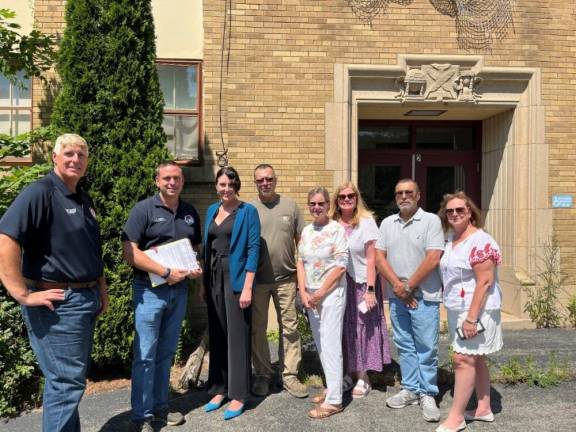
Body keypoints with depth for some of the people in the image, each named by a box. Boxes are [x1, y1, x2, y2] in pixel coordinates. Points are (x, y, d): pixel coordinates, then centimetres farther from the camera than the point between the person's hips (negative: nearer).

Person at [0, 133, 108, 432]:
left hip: (86, 299, 9)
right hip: (58, 303, -9)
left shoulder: (84, 200, 14)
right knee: (66, 382, -2)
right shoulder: (39, 193, -13)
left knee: (71, 378, 19)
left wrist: (101, 290, 19)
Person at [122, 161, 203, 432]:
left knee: (166, 353, 15)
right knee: (145, 355, 0)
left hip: (179, 290, 5)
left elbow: (197, 247, 19)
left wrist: (198, 268, -3)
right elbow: (130, 252, -15)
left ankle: (160, 407, 28)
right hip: (150, 290, -5)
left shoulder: (190, 213, 9)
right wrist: (166, 273, -19)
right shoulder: (144, 209, -8)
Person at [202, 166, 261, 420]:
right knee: (217, 335, 11)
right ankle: (219, 389, 24)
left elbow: (253, 249, -11)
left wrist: (247, 287, -16)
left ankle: (238, 395, 12)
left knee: (237, 335, 1)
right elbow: (206, 247, 14)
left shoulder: (247, 211, -6)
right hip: (213, 277, 6)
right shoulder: (211, 210, 11)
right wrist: (204, 283, 11)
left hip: (236, 278, -5)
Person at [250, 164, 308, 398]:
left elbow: (300, 240, 6)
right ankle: (262, 375, 25)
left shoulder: (290, 206, 3)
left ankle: (289, 375, 21)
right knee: (257, 328, 9)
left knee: (289, 328, 7)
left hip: (285, 278, 1)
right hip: (256, 279, 0)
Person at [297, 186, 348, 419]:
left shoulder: (337, 229, -9)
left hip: (331, 294, -7)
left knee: (331, 345, -5)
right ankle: (332, 387, 28)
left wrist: (320, 293, -12)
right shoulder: (306, 230, 10)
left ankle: (334, 400, 3)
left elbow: (340, 265, -13)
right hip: (310, 295, 7)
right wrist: (303, 292, -2)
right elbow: (301, 262, 10)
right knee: (320, 344, 14)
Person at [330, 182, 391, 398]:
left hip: (361, 283, -3)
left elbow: (372, 259, -8)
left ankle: (363, 379, 19)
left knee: (362, 329, 5)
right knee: (343, 330, 11)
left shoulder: (366, 222, -7)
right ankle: (348, 374, 26)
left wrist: (371, 290, -12)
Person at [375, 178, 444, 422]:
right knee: (404, 346, 12)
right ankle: (410, 389, 25)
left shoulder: (431, 221, -5)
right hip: (396, 296, 5)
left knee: (426, 347, 2)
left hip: (424, 296, -4)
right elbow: (379, 257, 3)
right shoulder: (387, 223, 9)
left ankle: (427, 395, 15)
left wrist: (409, 286, -10)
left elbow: (432, 259, -13)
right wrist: (397, 285, -9)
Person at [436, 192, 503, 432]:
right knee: (475, 359, 16)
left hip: (475, 310, -9)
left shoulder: (480, 241, -17)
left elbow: (485, 282, -21)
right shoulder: (452, 239, 10)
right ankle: (484, 409, 28)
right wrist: (463, 315, 17)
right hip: (458, 310, 9)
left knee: (463, 359, -6)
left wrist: (471, 317, -24)